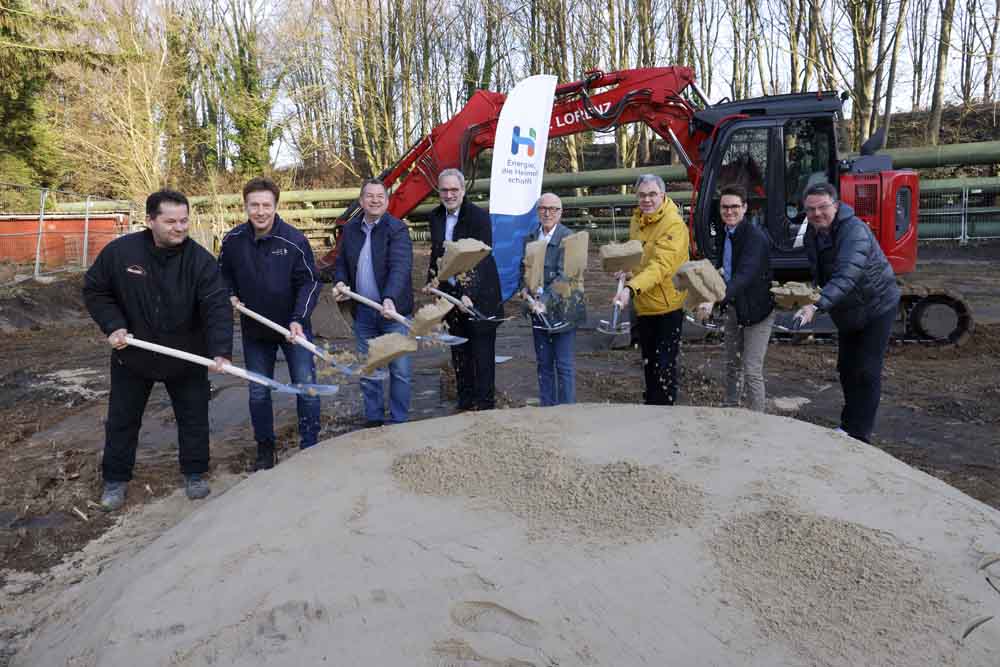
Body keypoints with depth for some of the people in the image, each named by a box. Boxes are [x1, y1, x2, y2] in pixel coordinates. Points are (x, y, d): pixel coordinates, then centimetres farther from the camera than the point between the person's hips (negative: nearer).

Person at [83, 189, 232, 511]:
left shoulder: (200, 260, -18)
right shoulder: (120, 251, -14)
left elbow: (217, 307, -26)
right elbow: (95, 291, -1)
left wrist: (221, 351, -38)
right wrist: (113, 326, -15)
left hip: (186, 357, 0)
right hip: (132, 355, 1)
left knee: (194, 417, 10)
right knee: (122, 420, 14)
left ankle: (194, 473, 30)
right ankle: (116, 479, 32)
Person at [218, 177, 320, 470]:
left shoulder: (295, 240, -17)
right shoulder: (233, 240, -6)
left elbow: (309, 282, -13)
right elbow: (224, 273, 13)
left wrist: (298, 319, -24)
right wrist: (230, 295, -5)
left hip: (293, 326, -3)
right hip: (254, 329, 3)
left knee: (306, 388, 0)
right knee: (258, 392, 12)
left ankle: (310, 446, 16)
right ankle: (265, 447, 29)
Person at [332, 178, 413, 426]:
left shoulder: (397, 229, -10)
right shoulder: (350, 229, 7)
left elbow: (400, 267, -23)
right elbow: (341, 262, 18)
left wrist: (390, 298, -37)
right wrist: (340, 282, -4)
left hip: (393, 311, -5)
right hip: (363, 313, 5)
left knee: (399, 370, 2)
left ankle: (399, 421, 16)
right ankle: (373, 419, 27)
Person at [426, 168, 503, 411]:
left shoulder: (479, 216, -14)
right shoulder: (436, 217, 6)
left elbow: (482, 259, -20)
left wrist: (470, 294, -27)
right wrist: (432, 282, 7)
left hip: (479, 294, -6)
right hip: (450, 292, 6)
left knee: (482, 351, 2)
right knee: (459, 351, 14)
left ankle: (484, 404, 12)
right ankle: (464, 401, 26)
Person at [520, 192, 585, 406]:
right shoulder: (530, 238, 8)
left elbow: (563, 275, -19)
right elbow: (524, 268, 18)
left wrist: (545, 301, -29)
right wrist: (524, 287, -2)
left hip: (562, 309, -5)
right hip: (538, 309, 6)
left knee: (564, 365, 1)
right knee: (544, 364, 14)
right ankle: (546, 407, 25)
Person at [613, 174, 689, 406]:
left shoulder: (673, 224, -19)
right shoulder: (636, 220, 7)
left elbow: (660, 266, -31)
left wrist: (630, 289, -43)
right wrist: (627, 271, 3)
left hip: (668, 304, -8)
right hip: (643, 304, 8)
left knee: (664, 365, -4)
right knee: (648, 361, 19)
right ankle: (650, 405, 34)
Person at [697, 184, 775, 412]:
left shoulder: (756, 237, -23)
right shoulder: (724, 235, 3)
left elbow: (745, 275, -36)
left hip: (756, 310, -8)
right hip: (733, 308, 8)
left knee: (752, 371, -7)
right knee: (732, 365, 19)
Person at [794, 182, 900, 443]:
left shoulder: (854, 231, -31)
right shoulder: (812, 234, -4)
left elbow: (846, 277, -46)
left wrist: (817, 306, -57)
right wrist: (819, 302, 2)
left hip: (876, 307, -8)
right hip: (846, 312, 8)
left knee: (867, 372, -7)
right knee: (846, 369, 14)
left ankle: (860, 436, 0)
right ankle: (848, 426, 29)